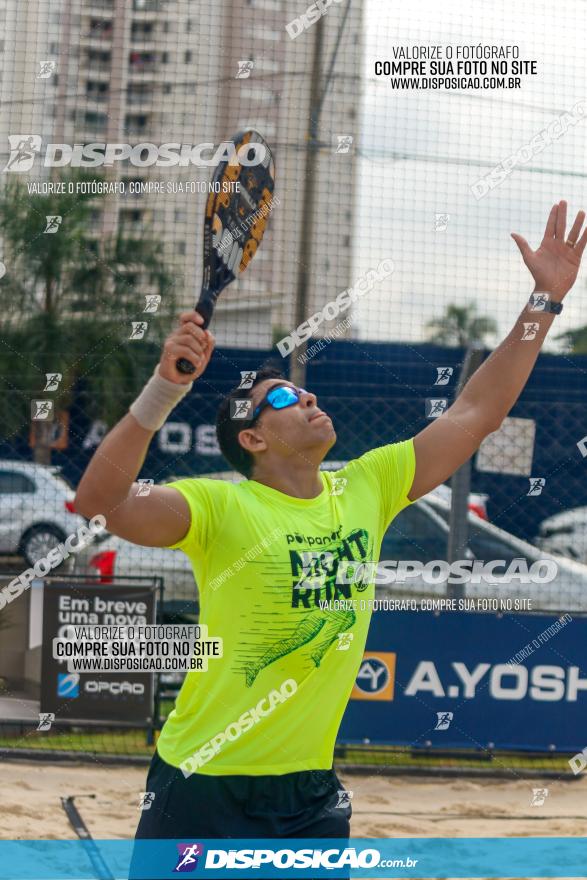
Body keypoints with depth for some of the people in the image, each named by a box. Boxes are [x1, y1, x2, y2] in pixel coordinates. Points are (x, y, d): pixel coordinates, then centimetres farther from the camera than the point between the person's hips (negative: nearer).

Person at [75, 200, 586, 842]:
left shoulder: (365, 490, 5)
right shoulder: (220, 508, -12)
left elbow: (473, 414, 11)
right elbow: (101, 502, -27)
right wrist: (166, 386, -36)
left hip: (310, 796, 5)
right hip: (204, 791, -5)